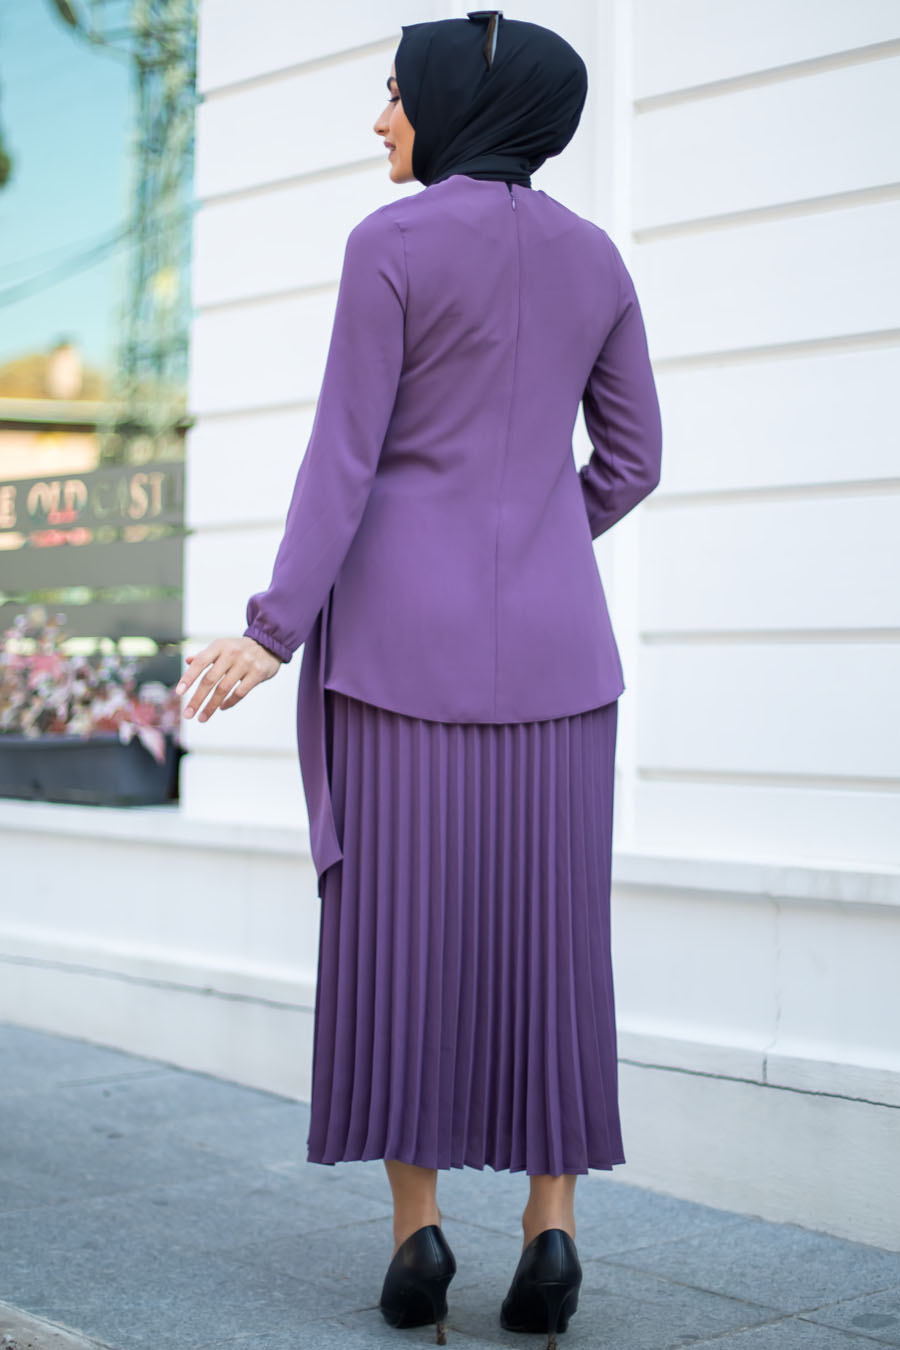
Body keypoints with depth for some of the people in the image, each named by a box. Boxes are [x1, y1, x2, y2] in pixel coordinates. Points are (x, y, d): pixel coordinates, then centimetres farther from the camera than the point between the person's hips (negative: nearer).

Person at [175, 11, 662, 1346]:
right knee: (547, 937, 5)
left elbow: (348, 450, -11)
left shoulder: (391, 243, -4)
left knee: (398, 926, 2)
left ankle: (418, 1233, 0)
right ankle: (551, 1235, 0)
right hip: (545, 636, 4)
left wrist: (275, 630, -11)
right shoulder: (596, 258, 11)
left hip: (403, 623, -4)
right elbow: (632, 458, 12)